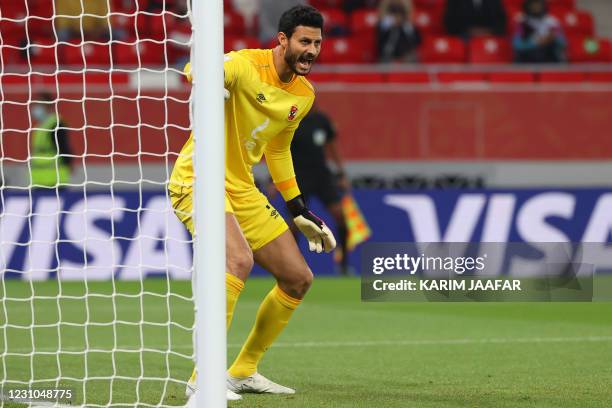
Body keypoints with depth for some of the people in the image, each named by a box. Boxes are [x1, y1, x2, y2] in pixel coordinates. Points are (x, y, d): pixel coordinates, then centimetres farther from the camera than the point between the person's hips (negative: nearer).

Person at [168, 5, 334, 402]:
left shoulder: (304, 94, 8)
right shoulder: (246, 65, -17)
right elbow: (199, 70, -38)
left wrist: (300, 210, 23)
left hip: (242, 190, 9)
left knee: (299, 279, 8)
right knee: (239, 259, -33)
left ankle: (243, 371, 23)